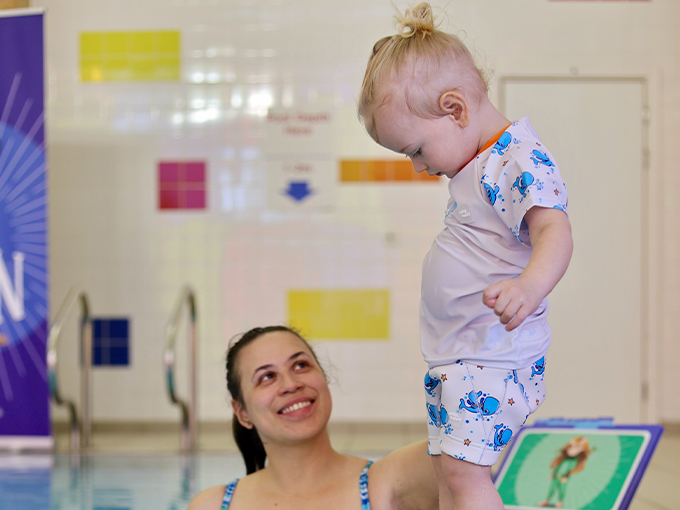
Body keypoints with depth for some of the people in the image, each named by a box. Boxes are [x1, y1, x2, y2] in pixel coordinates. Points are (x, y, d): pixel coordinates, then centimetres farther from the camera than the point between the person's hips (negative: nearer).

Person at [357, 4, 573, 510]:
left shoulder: (523, 160, -17)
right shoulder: (477, 165, 13)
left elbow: (554, 230, -32)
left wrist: (530, 287, -48)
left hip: (494, 356, -10)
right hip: (455, 357, 10)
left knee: (463, 468, -18)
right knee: (449, 469, 12)